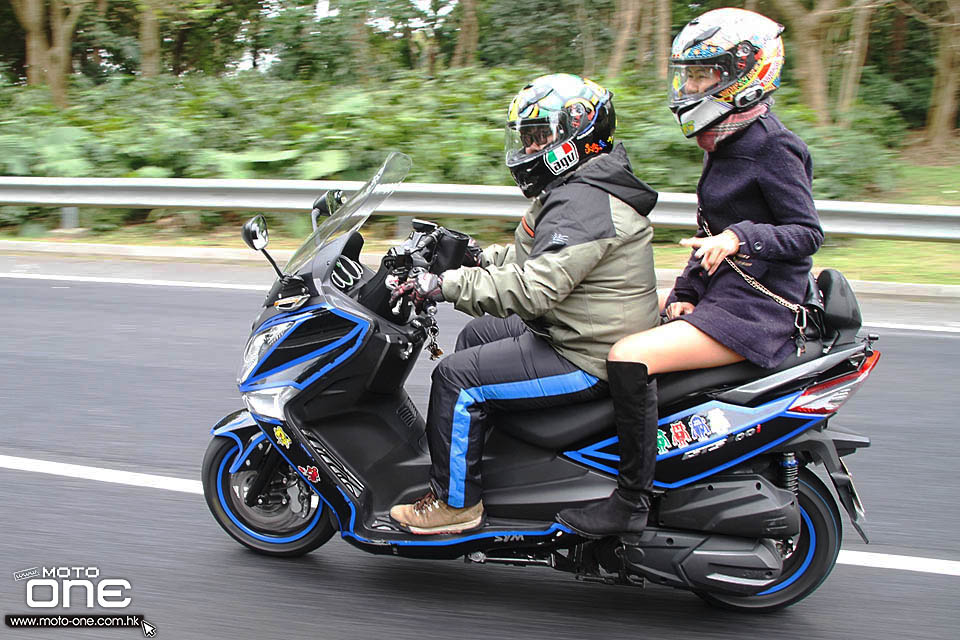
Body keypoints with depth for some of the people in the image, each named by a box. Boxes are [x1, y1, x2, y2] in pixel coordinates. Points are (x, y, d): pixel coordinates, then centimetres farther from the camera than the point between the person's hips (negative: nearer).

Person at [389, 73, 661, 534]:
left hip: (587, 360, -12)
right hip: (587, 338, 12)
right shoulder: (576, 190, 13)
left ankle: (455, 502, 1)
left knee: (457, 376, -13)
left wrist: (446, 286, -29)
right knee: (477, 335, 23)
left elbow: (534, 287, -32)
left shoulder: (584, 205, -23)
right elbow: (529, 258, 22)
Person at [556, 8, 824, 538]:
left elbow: (808, 234, -15)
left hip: (757, 310, -10)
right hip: (720, 294, 10)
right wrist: (685, 291, 7)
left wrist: (740, 237, -29)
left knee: (628, 357, -26)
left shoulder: (772, 148, -13)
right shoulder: (726, 145, 15)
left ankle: (633, 499, -15)